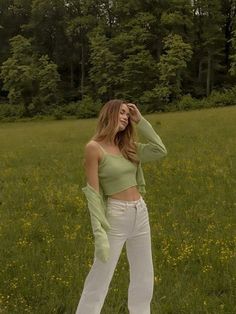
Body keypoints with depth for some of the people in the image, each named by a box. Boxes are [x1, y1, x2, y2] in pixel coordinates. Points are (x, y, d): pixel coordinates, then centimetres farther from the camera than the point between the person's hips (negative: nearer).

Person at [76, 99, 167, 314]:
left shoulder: (127, 146, 9)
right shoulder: (94, 147, -11)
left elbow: (161, 151, 3)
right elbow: (93, 191, -14)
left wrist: (140, 121, 3)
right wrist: (99, 232, -19)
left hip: (141, 213, 7)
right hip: (116, 216, -7)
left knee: (144, 277, 16)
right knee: (100, 277, -1)